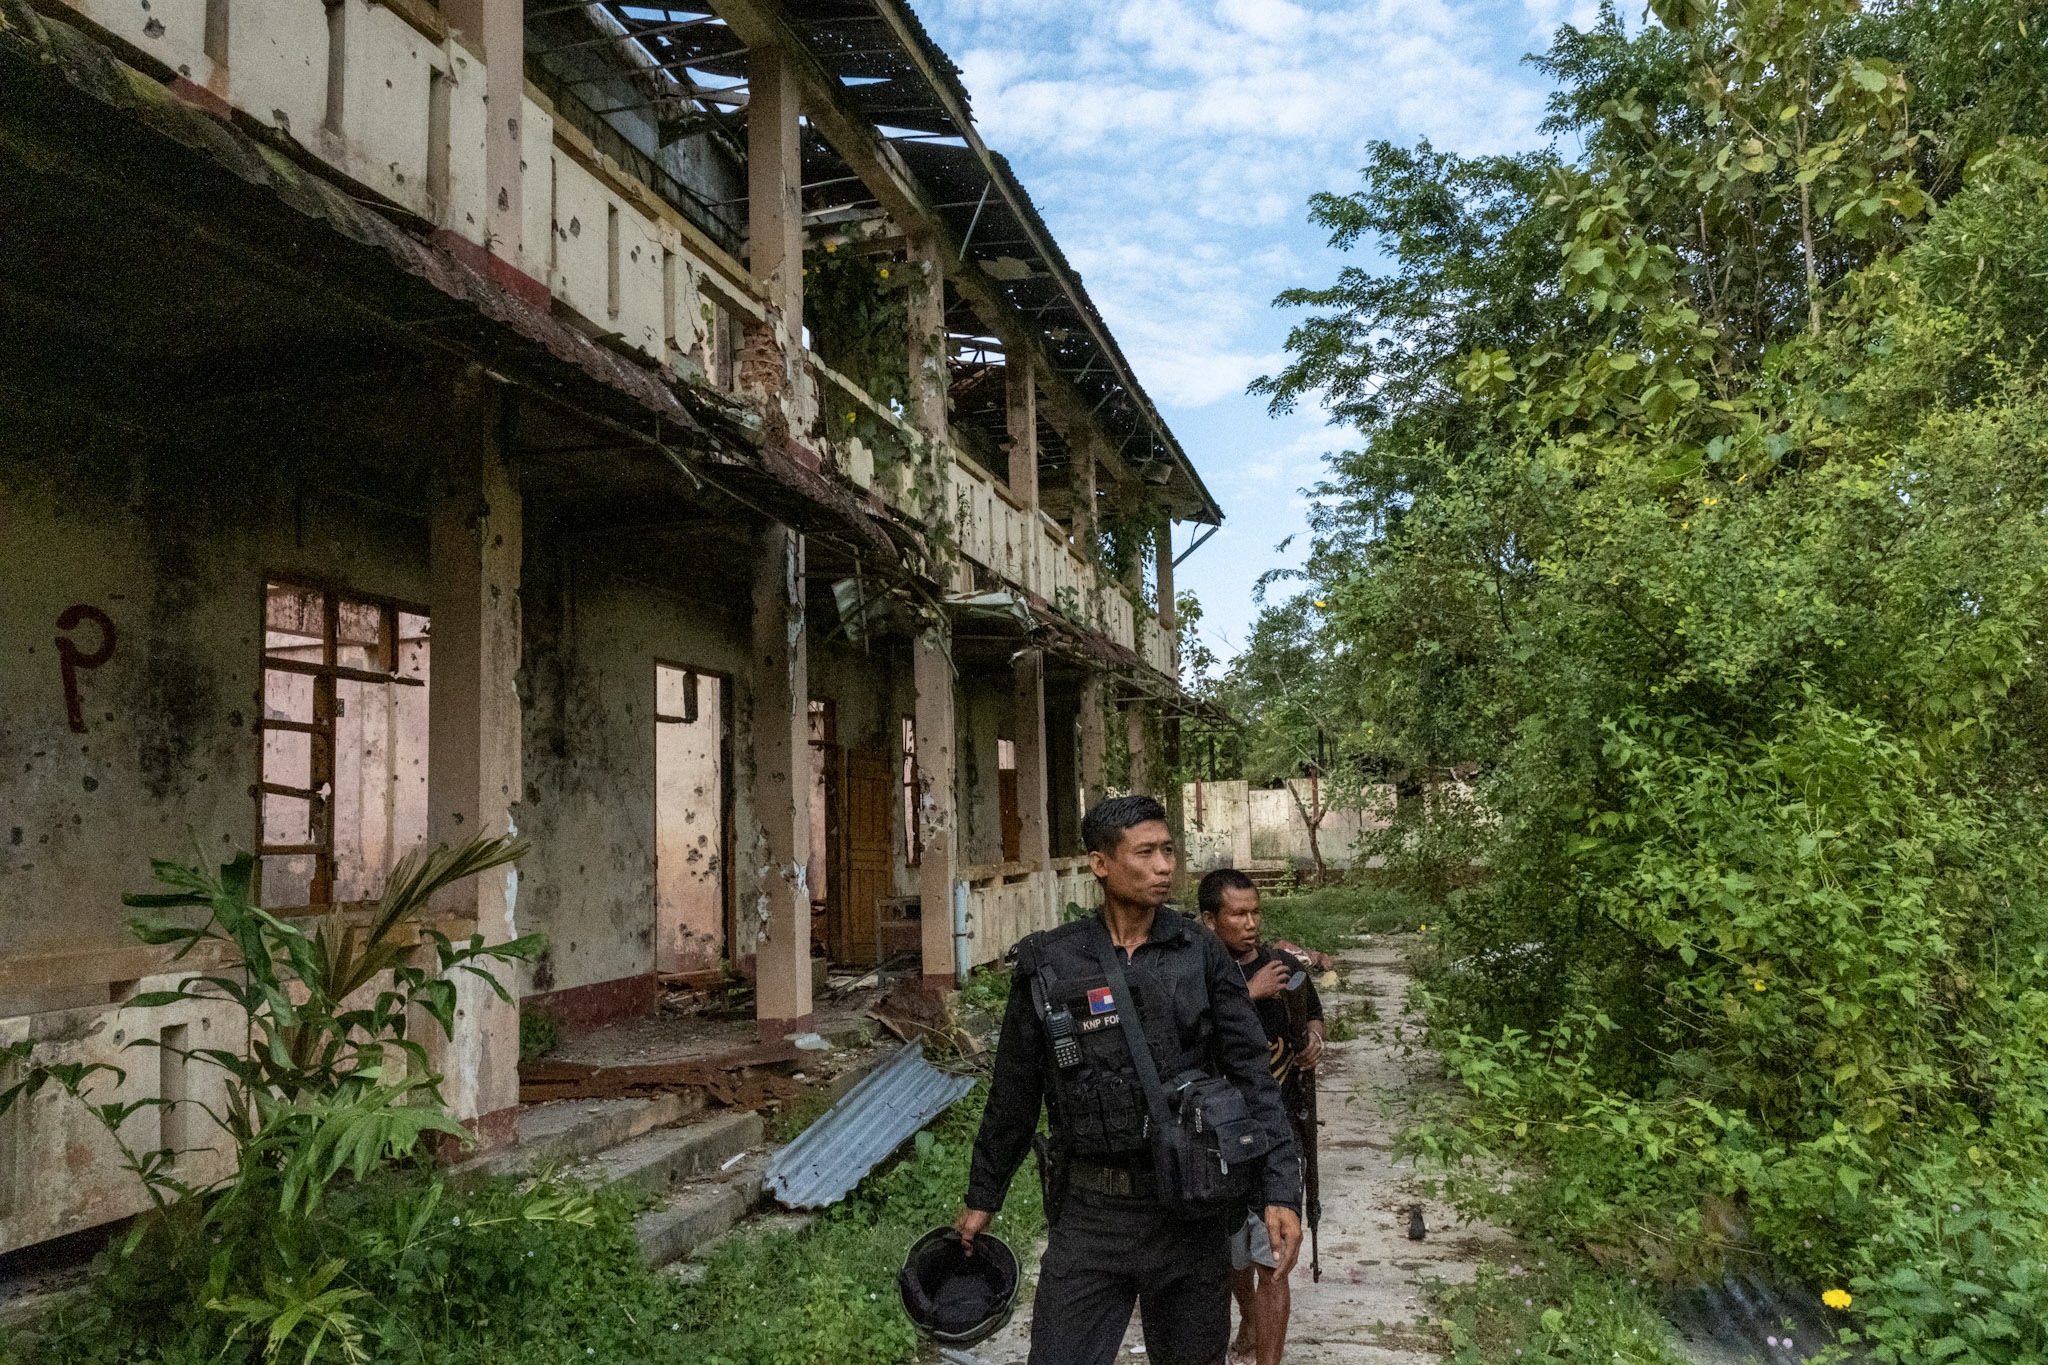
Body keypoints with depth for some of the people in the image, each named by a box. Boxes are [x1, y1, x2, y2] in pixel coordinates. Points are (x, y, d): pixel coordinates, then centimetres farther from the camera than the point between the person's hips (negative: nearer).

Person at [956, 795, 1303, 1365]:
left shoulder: (1200, 954, -2)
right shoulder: (1048, 964, -3)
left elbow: (1251, 1076, -2)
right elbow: (1014, 1093, 7)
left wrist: (1281, 1191, -10)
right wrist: (983, 1197, 14)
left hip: (1189, 1208, 1)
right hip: (1089, 1211, 0)